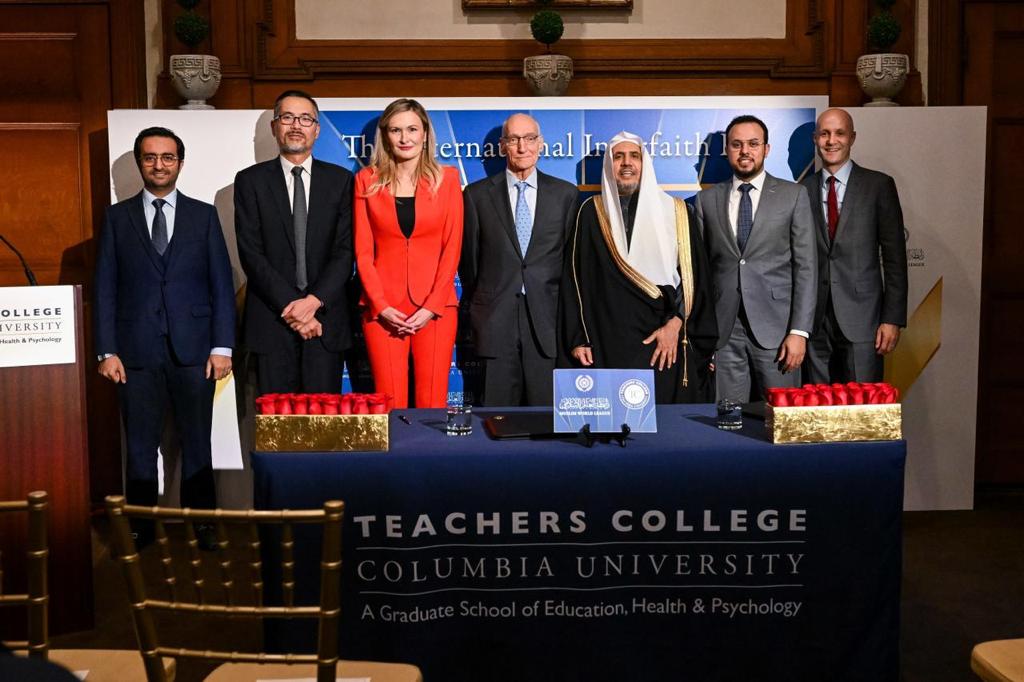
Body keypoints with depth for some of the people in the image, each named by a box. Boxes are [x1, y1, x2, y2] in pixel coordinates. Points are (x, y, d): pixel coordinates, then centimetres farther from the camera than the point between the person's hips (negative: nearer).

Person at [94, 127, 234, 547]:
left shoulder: (204, 215, 8)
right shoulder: (117, 217, 9)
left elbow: (222, 285, 4)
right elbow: (105, 288, 6)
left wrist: (222, 346, -3)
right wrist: (107, 351, -2)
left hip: (193, 349, 0)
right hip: (136, 351, 0)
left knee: (197, 442, 5)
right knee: (140, 446, 5)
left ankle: (201, 523, 15)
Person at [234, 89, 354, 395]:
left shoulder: (340, 180, 8)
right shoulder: (250, 181, 6)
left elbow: (346, 249, 1)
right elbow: (251, 253, -2)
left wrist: (315, 300, -12)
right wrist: (290, 307, -11)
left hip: (325, 318, 0)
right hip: (271, 319, 0)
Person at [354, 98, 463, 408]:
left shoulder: (446, 179, 6)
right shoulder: (367, 180, 7)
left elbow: (452, 248, 2)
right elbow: (362, 250, 4)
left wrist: (431, 307, -8)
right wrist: (382, 306, -7)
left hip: (435, 307, 0)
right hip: (382, 309, 0)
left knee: (432, 402, -1)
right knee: (390, 403, 0)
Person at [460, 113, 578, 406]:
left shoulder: (565, 194, 7)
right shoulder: (477, 194, 5)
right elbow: (469, 256, 10)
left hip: (547, 316, 0)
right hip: (497, 317, 0)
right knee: (498, 411, 3)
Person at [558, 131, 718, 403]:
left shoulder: (675, 211, 8)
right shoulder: (591, 212, 7)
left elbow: (693, 273, 4)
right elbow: (575, 279, 5)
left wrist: (675, 323, -7)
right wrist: (577, 339, 0)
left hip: (665, 344, 0)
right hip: (608, 343, 0)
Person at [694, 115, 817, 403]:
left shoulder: (793, 195, 5)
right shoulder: (707, 199, 10)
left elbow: (806, 267, 0)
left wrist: (799, 332, -8)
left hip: (775, 328, -1)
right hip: (723, 330, 2)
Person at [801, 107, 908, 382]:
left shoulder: (879, 185, 2)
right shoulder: (803, 190, 9)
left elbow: (895, 257, 0)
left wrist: (893, 318, -6)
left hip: (861, 318, -2)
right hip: (814, 320, 2)